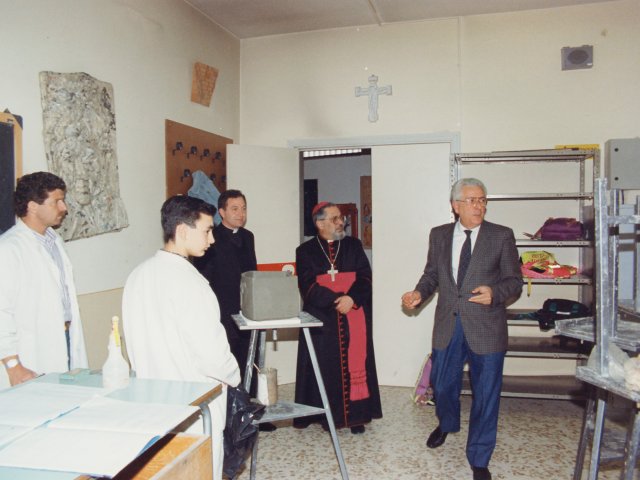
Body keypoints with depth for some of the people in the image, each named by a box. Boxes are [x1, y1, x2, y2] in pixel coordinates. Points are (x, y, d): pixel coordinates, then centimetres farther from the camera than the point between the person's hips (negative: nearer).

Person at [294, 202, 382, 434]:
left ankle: (356, 414, 12)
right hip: (322, 320, -1)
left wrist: (352, 298, -17)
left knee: (355, 363, 1)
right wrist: (339, 300, -17)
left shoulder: (353, 246, 10)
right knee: (326, 366, 1)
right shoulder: (306, 251, 4)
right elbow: (308, 287, -6)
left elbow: (365, 277, 1)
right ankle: (329, 415, 14)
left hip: (355, 317, 2)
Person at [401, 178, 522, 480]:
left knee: (485, 395, 6)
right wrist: (419, 293, -7)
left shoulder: (502, 236, -4)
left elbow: (514, 281, -2)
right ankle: (447, 424, 53)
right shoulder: (439, 235, 4)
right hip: (448, 327, 3)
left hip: (486, 329, -3)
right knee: (442, 385, 19)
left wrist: (495, 293, -22)